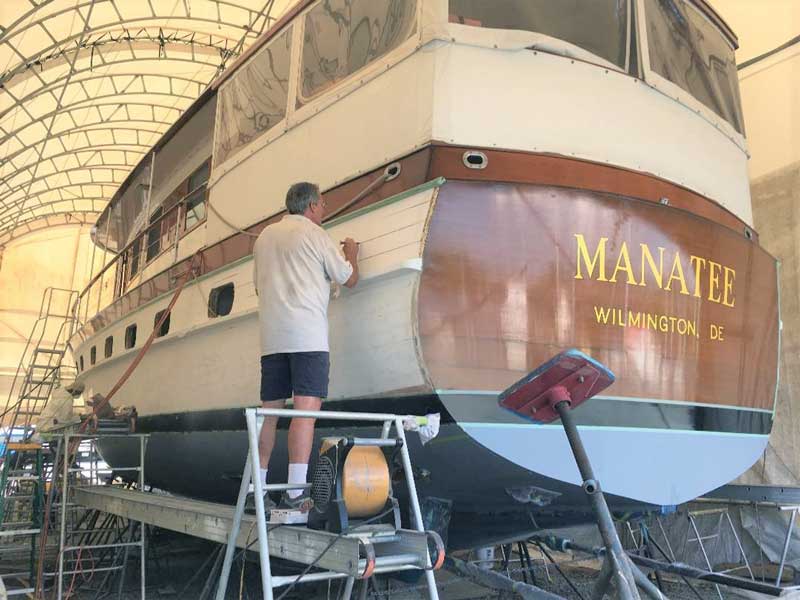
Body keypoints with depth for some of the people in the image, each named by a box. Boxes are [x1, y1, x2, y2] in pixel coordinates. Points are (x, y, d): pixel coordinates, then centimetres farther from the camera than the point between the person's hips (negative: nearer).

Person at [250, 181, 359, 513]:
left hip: (271, 336, 7)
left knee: (269, 410, 8)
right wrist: (351, 254, 27)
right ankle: (295, 492, -14)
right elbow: (349, 279, 7)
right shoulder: (315, 234, 1)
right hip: (307, 334, -6)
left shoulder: (264, 236, 20)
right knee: (306, 408, -9)